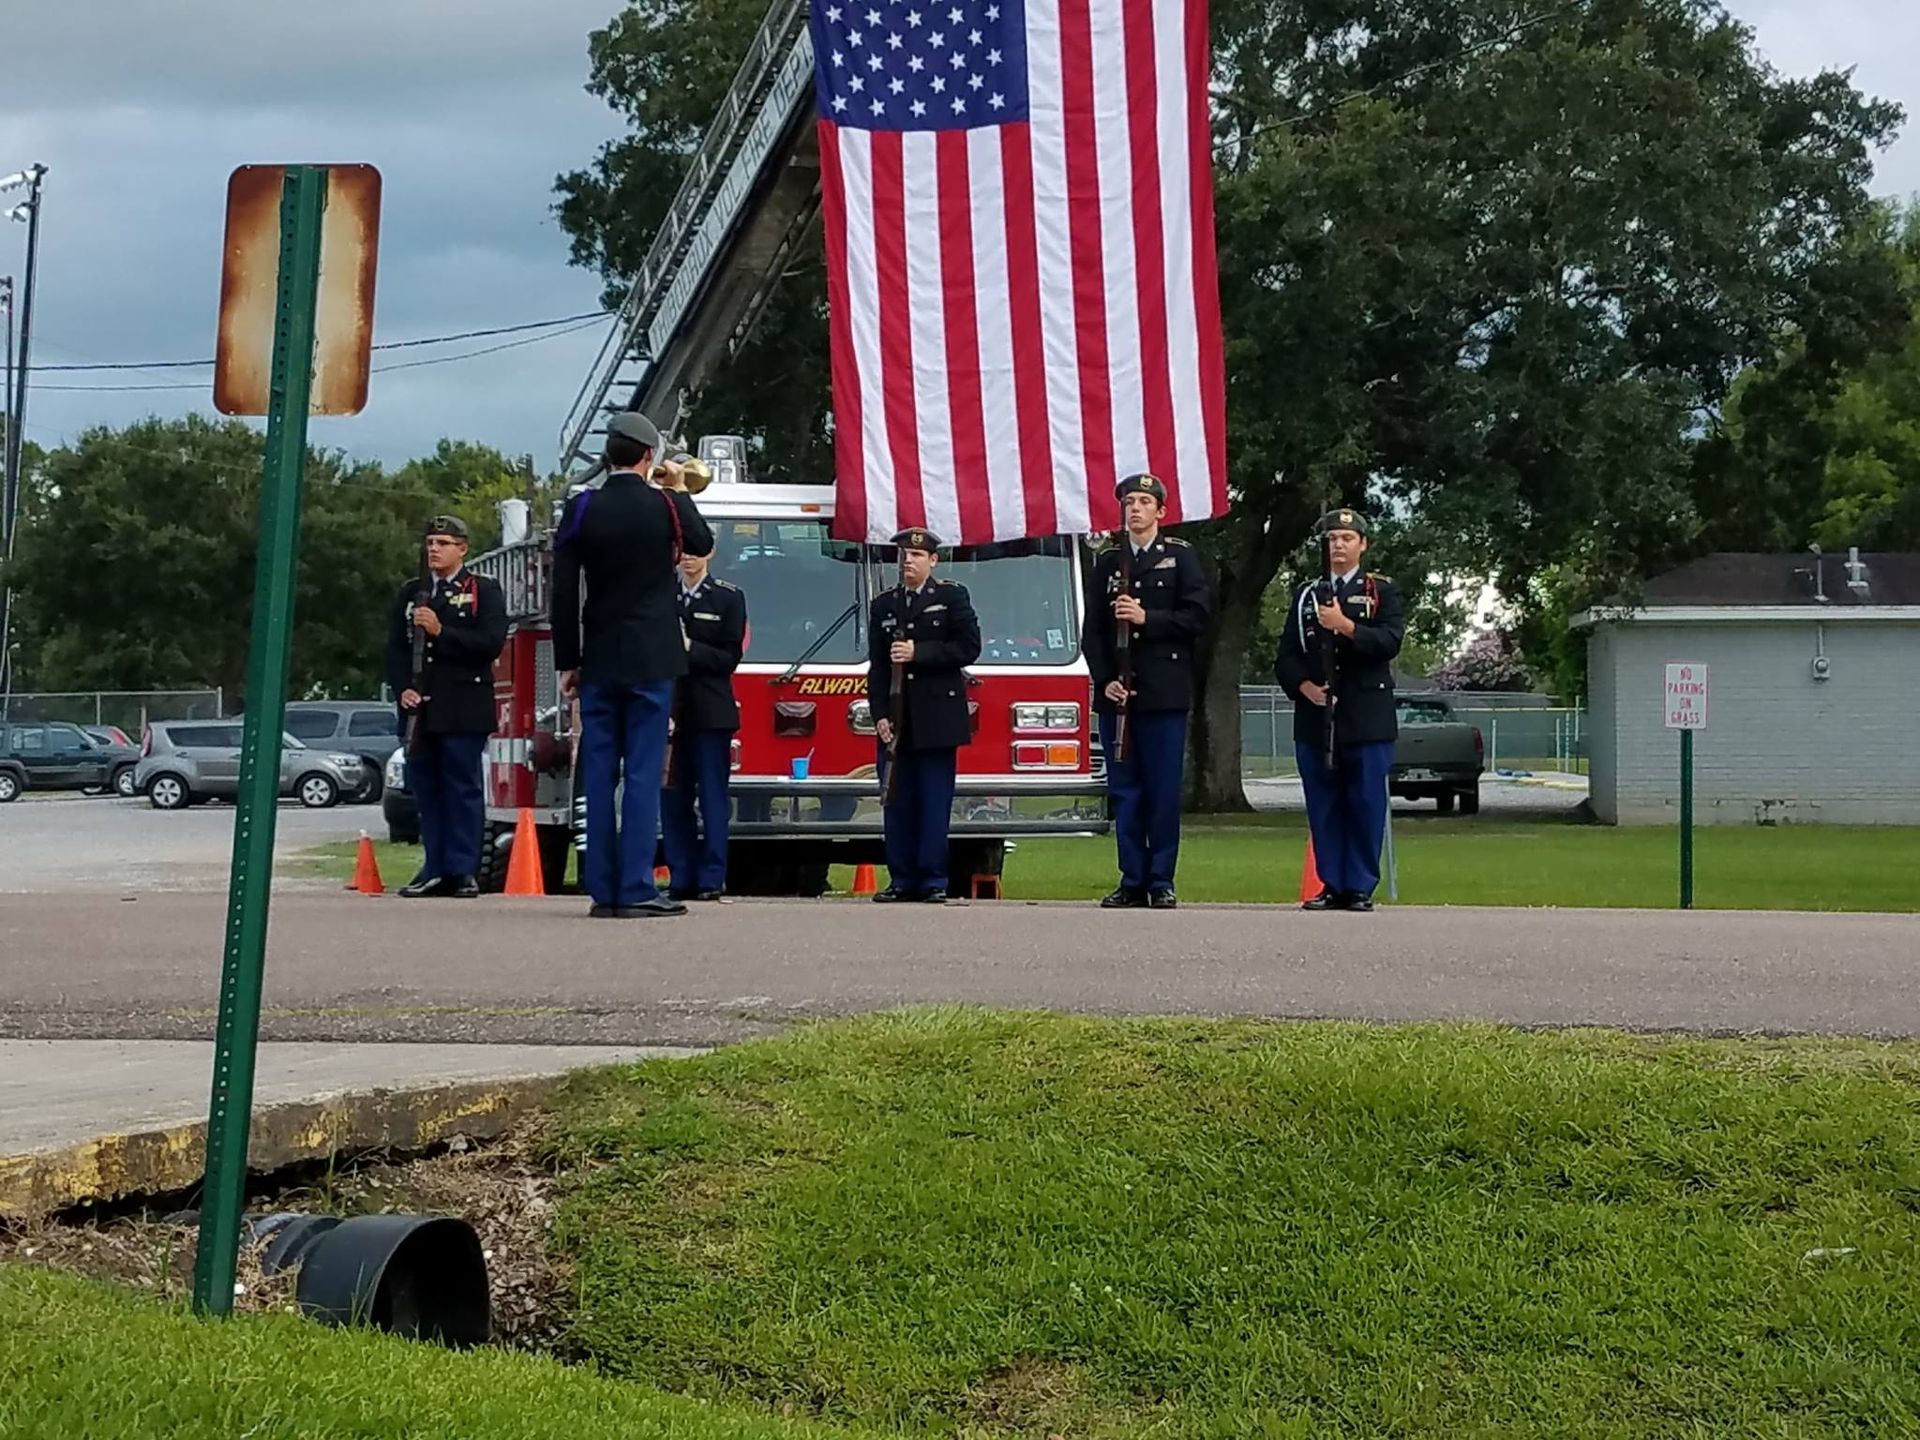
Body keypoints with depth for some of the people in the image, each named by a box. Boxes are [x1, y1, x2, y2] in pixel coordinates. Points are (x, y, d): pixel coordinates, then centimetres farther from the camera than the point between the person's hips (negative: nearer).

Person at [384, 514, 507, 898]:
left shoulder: (484, 592, 4)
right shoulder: (411, 594, 18)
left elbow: (492, 642, -9)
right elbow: (396, 648, 14)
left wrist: (441, 632, -15)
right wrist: (403, 688, -2)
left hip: (464, 711, -4)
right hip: (421, 709, 4)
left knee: (463, 788, -4)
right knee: (426, 790, 4)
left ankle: (464, 871, -2)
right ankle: (434, 870, 9)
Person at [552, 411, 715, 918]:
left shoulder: (581, 507, -1)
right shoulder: (663, 504, -6)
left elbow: (563, 592, 0)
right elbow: (702, 544, 16)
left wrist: (567, 662, 6)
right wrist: (679, 490, 22)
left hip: (598, 662, 2)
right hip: (651, 661, -2)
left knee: (598, 777, 5)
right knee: (644, 774, -3)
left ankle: (602, 890, 5)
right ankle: (637, 890, -6)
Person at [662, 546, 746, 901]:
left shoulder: (728, 598, 4)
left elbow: (729, 658, -3)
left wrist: (688, 647, -16)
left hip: (711, 714, -3)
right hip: (670, 712, 3)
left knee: (712, 798, -3)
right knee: (673, 798, 2)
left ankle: (712, 880, -1)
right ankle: (682, 879, 7)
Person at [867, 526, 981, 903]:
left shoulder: (953, 596, 4)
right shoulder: (883, 605, 14)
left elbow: (968, 647, -6)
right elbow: (876, 666, 10)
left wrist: (918, 653, -13)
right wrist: (880, 716, 0)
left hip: (938, 721, -3)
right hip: (896, 723, 3)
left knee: (935, 804, -3)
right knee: (898, 803, 3)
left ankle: (933, 881, 1)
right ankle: (902, 879, 9)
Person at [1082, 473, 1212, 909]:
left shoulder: (1181, 557, 6)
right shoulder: (1107, 562, 15)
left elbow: (1197, 615, -4)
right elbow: (1092, 630, 9)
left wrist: (1147, 619, -13)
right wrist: (1105, 680, -3)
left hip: (1165, 693, -3)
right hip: (1116, 691, 3)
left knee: (1164, 791, -3)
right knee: (1124, 790, 3)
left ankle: (1162, 882, 3)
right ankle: (1132, 882, 8)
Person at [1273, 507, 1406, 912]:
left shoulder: (1382, 592, 8)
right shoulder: (1306, 595, 16)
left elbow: (1390, 642, -8)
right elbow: (1286, 656, 12)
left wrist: (1346, 626, -19)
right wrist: (1303, 685, -6)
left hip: (1366, 720, -3)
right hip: (1315, 718, 3)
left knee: (1365, 803, -3)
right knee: (1324, 806, 2)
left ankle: (1361, 887, 2)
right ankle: (1332, 885, 8)